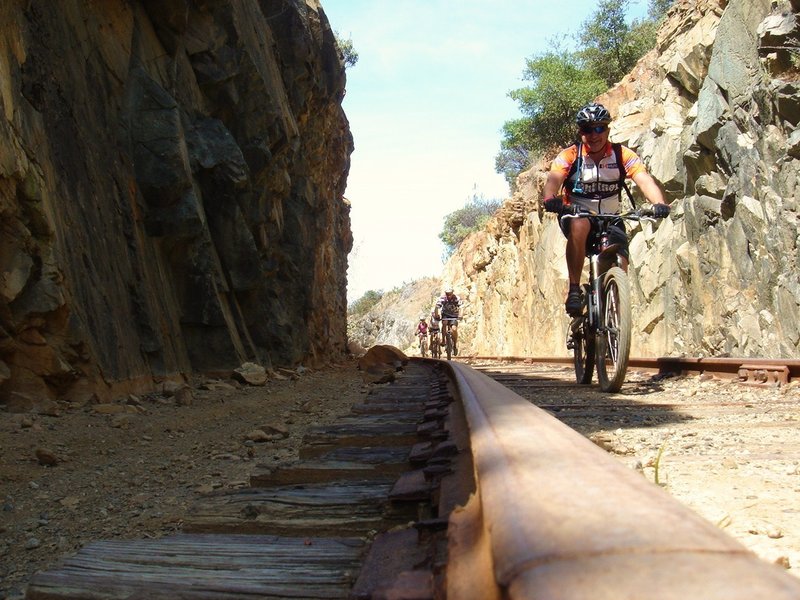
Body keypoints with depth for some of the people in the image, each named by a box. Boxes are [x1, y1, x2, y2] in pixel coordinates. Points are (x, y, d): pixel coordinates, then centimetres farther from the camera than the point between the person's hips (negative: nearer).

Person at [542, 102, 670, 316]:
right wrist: (550, 199, -51)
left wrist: (659, 203, -43)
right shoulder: (569, 156, -10)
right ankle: (574, 291, -30)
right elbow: (553, 180, -27)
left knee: (621, 271, -18)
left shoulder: (623, 155, -8)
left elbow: (644, 179, -22)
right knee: (579, 226, -38)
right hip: (576, 216, -2)